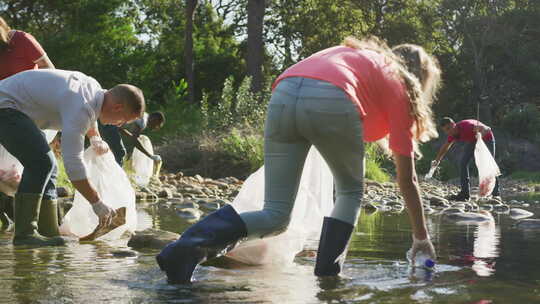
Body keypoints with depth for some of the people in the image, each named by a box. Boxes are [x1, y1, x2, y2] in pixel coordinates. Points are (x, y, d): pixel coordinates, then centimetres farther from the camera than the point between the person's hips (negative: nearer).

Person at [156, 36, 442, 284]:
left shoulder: (354, 53, 43)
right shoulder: (400, 87, 28)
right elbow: (406, 178, 28)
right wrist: (421, 235, 36)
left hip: (284, 94, 4)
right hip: (331, 100, -4)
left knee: (275, 217, 7)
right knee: (350, 191, 25)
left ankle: (189, 246, -16)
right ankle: (326, 275, 11)